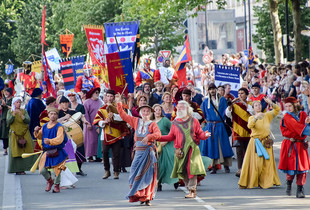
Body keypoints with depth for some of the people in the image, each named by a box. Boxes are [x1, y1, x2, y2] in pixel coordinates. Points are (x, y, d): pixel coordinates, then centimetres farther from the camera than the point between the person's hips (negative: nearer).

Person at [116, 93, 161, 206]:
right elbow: (123, 115, 16)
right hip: (138, 151, 3)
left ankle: (147, 197, 0)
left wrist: (148, 137, -30)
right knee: (136, 174, -1)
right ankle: (139, 196, 7)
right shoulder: (136, 121, 12)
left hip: (148, 151, -3)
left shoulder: (152, 124, 3)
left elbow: (158, 134, -15)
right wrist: (119, 103, 9)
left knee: (147, 175, -4)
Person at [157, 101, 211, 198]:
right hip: (180, 150, 3)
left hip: (192, 149, -3)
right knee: (182, 170, -2)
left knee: (191, 168, -14)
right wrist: (158, 138, 5)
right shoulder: (175, 123, 14)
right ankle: (191, 188, 10)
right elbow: (171, 137, 16)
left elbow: (200, 134, 7)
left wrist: (205, 135, -15)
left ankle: (192, 190, -10)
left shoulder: (194, 121, 9)